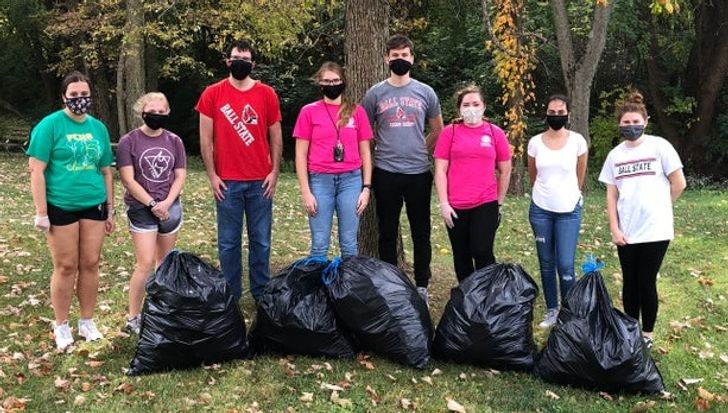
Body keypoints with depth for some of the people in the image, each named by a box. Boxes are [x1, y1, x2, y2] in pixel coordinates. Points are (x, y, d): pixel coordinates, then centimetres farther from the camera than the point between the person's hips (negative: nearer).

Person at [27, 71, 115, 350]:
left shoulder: (98, 127, 9)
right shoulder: (50, 125, -6)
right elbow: (36, 169, -9)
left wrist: (110, 209, 13)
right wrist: (41, 212, -13)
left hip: (94, 206, 4)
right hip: (61, 207, -4)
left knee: (90, 264, 8)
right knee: (66, 267, 2)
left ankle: (87, 322, 23)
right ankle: (61, 326, 17)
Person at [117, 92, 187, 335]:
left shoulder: (174, 141, 5)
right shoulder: (129, 141, -6)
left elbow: (180, 177, 4)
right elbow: (128, 180, -10)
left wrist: (166, 203, -10)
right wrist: (152, 204, -14)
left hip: (170, 207, 4)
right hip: (141, 208, -4)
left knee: (165, 263, 11)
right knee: (146, 264, -10)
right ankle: (133, 318, 1)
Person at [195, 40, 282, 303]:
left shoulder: (267, 94, 4)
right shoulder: (213, 94, 1)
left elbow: (276, 137, 7)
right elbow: (205, 138, 2)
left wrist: (274, 172, 0)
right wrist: (212, 175, -3)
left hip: (260, 181, 1)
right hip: (227, 182, -1)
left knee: (261, 240, 7)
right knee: (228, 242, 5)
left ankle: (261, 293, 20)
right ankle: (230, 295, 17)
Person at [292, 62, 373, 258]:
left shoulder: (356, 111, 6)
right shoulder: (309, 111, 2)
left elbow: (365, 153, 9)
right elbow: (301, 155, 2)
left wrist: (366, 187, 2)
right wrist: (306, 192, -5)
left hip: (351, 180, 1)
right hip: (320, 181, -1)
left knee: (349, 244, 7)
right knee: (319, 244, 3)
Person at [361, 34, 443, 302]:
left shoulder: (425, 92, 6)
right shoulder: (375, 94, 3)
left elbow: (438, 130, 16)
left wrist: (419, 150, 11)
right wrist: (382, 151, 7)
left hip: (419, 172, 1)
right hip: (385, 173, 0)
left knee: (421, 233, 7)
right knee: (387, 233, 8)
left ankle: (422, 286, 18)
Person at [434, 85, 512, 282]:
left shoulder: (495, 133, 3)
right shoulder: (449, 132, 2)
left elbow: (505, 171, 9)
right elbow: (440, 170, 0)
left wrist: (499, 203, 9)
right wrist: (444, 203, -6)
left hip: (486, 204, -1)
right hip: (455, 207, 1)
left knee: (483, 253, -5)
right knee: (461, 256, 11)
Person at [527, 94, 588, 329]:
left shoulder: (577, 141, -5)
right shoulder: (535, 142, -2)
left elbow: (580, 175, 10)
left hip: (569, 211, -2)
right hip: (540, 210, 2)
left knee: (566, 266, -7)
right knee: (546, 264, 10)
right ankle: (551, 311, 22)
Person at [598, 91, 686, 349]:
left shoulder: (659, 147, -6)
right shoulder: (615, 155, 6)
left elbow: (679, 184, -3)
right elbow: (611, 195, 6)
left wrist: (658, 208, 7)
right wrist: (614, 228, -1)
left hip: (655, 230, -3)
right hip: (626, 232, 4)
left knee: (646, 282, 3)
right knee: (630, 282, 12)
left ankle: (647, 334, 19)